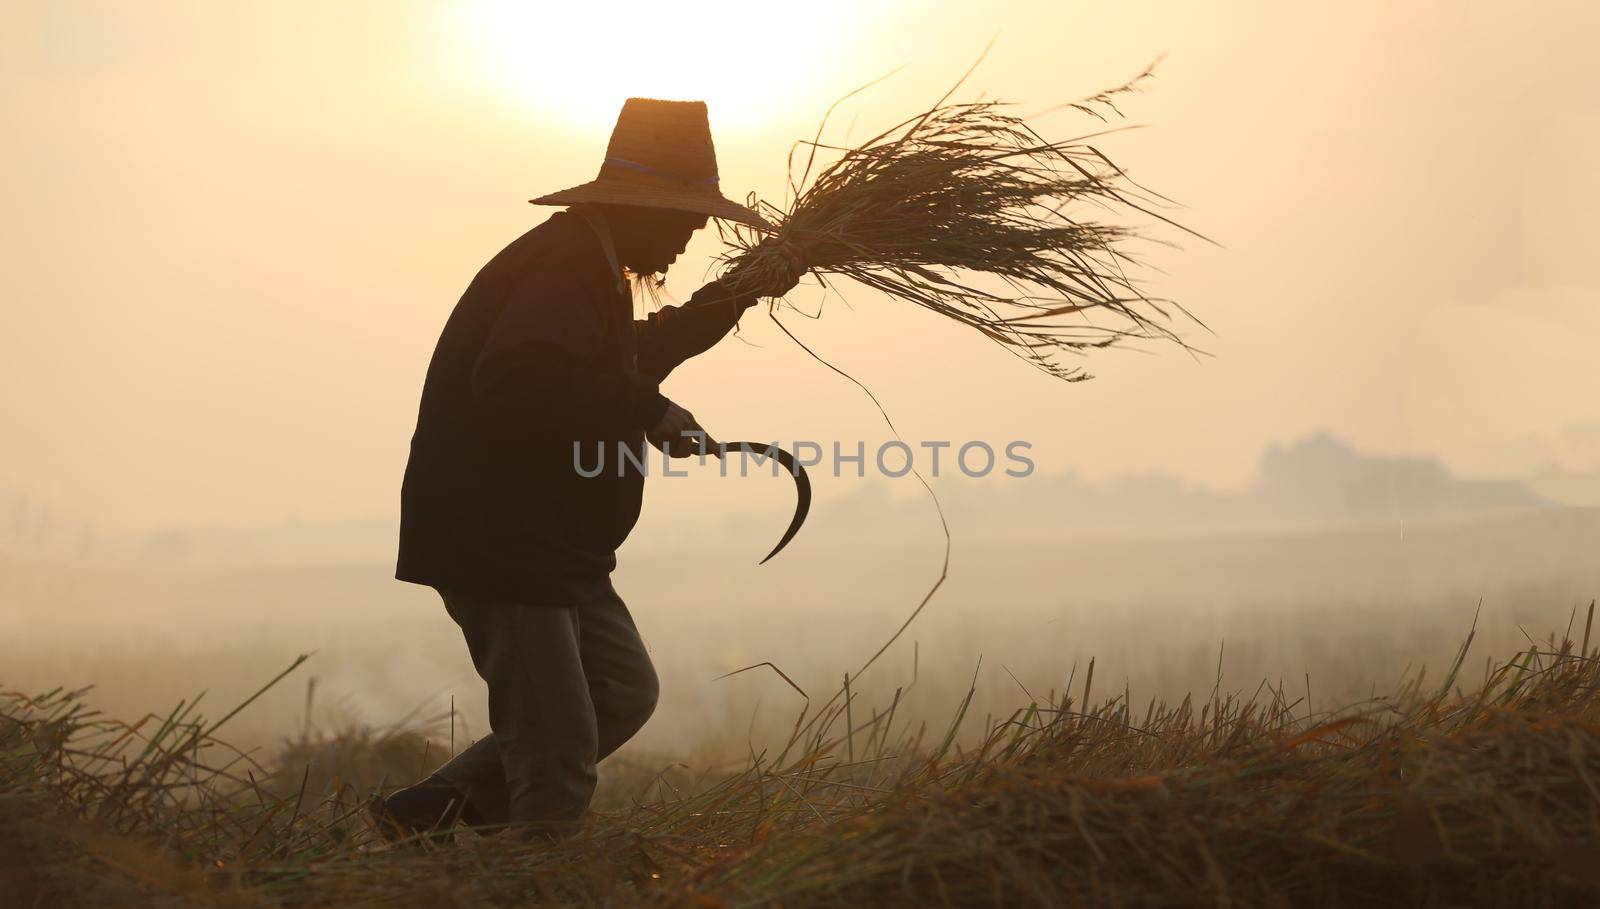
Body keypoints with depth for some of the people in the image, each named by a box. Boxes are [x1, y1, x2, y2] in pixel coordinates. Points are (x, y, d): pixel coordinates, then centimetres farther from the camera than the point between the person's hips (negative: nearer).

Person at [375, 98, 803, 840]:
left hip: (551, 546, 11)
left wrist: (739, 295, 27)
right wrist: (648, 411, -24)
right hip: (497, 545, -11)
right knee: (559, 751, -9)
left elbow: (631, 360, 34)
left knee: (624, 695, 16)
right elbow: (516, 384, -32)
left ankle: (433, 810, 17)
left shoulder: (587, 265, 17)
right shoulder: (565, 265, -16)